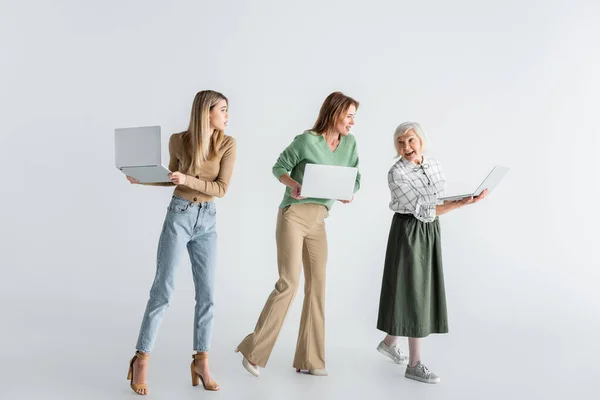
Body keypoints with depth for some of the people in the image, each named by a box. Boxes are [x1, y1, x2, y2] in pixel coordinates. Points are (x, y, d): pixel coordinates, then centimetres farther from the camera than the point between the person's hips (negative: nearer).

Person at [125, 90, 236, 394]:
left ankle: (201, 362, 11)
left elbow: (221, 188, -11)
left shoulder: (227, 144, -6)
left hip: (207, 220, 2)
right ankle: (141, 360, 5)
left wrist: (188, 180, -23)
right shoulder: (178, 140, -6)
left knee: (206, 293, 1)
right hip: (179, 215, -2)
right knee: (163, 289, -4)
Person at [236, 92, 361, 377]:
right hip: (293, 216, -6)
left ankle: (308, 359, 12)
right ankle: (254, 350, 2)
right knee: (288, 283, -11)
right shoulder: (307, 140, -11)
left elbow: (354, 179, 11)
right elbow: (279, 167, -3)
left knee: (317, 286, 4)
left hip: (318, 222, 6)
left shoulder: (350, 144, 5)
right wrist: (293, 184, -22)